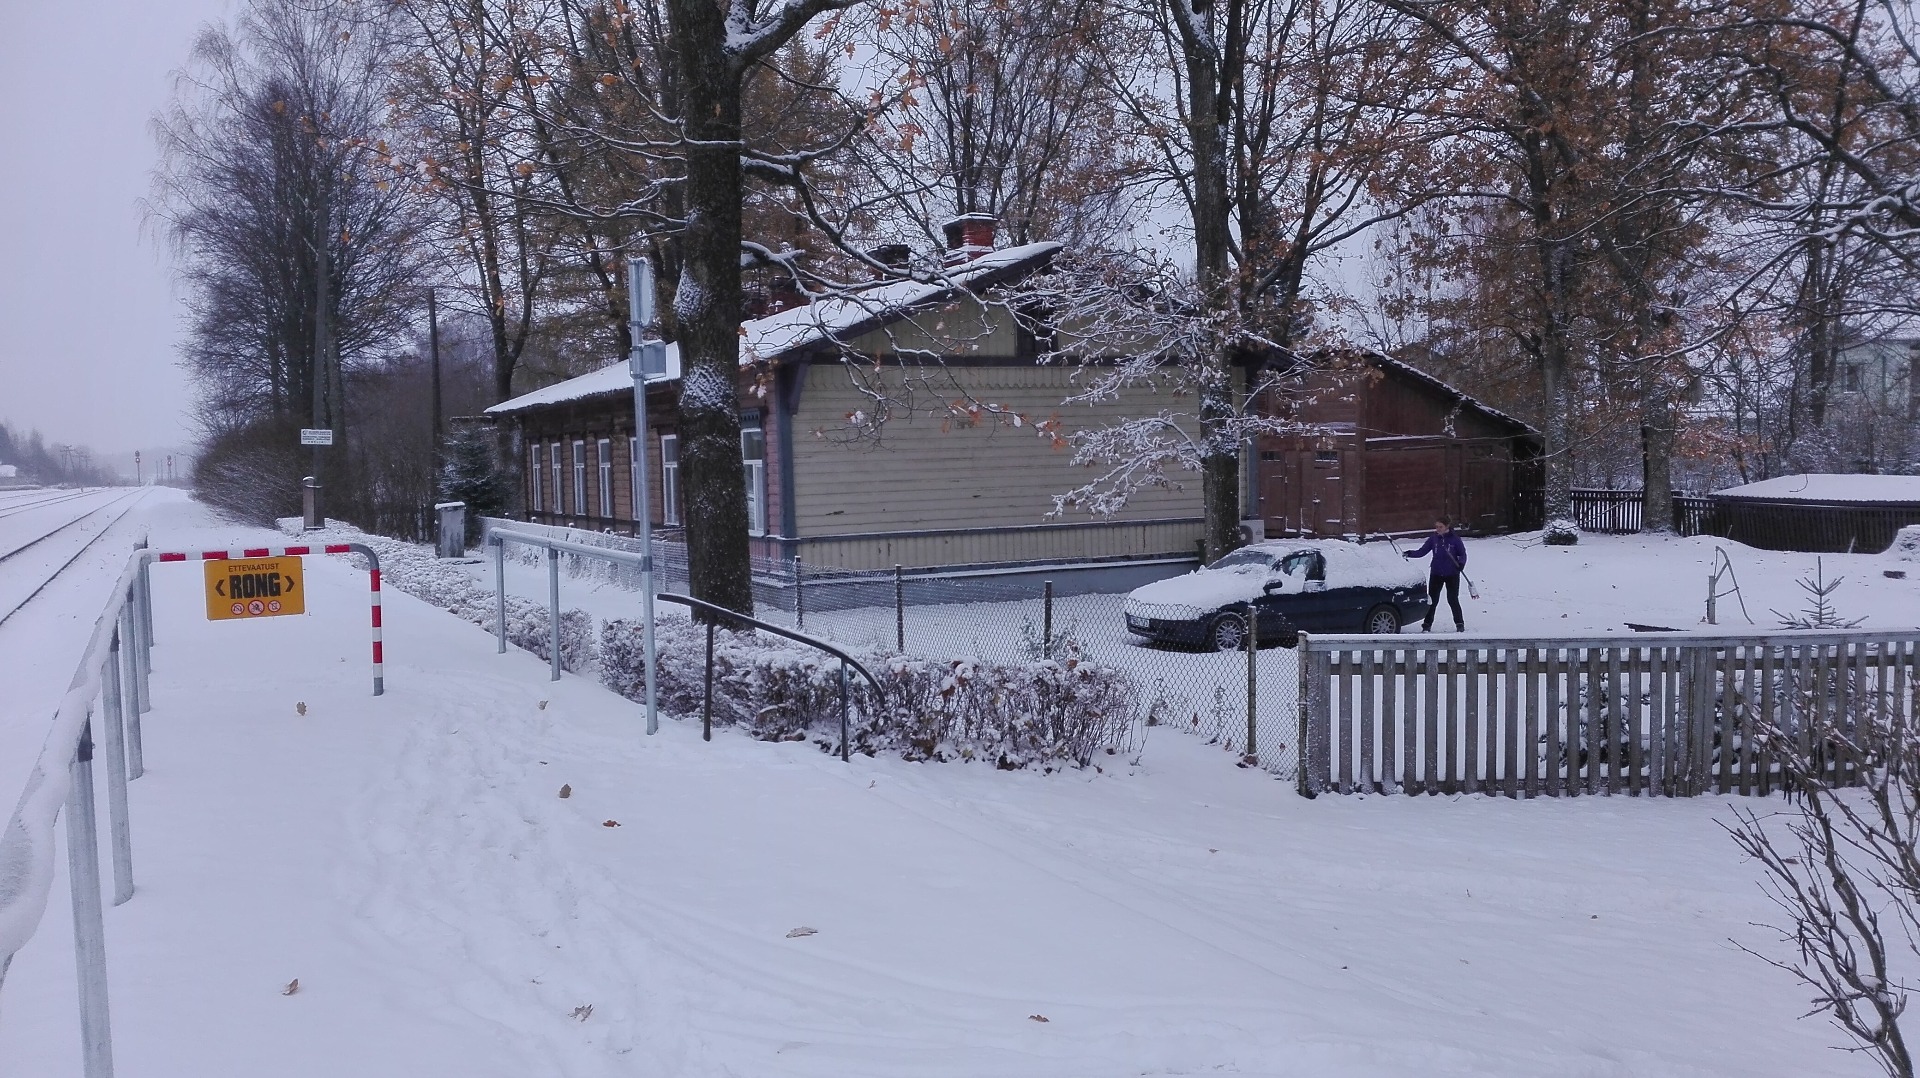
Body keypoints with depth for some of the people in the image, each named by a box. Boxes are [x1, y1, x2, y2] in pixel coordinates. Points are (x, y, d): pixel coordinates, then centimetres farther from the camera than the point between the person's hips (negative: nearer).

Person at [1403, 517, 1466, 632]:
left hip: (1452, 574, -2)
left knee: (1453, 599, 3)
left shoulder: (1454, 538, -7)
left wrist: (1461, 563, -19)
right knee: (1432, 600, 3)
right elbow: (1422, 551, -2)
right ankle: (1427, 624, 10)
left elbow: (1462, 553, 0)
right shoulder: (1433, 539, 0)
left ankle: (1459, 623, 18)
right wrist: (1410, 553, -19)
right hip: (1436, 573, 2)